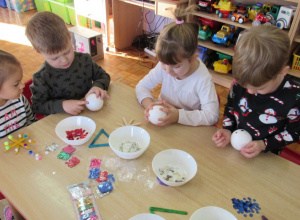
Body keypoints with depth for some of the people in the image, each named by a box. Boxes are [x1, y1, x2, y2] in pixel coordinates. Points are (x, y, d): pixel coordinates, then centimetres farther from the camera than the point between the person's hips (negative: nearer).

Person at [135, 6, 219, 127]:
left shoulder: (203, 79, -23)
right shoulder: (163, 65, -10)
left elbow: (212, 115, -24)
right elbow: (141, 86, -2)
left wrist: (178, 116, -34)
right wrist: (149, 104, -23)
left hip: (188, 130, -3)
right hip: (162, 122, 3)